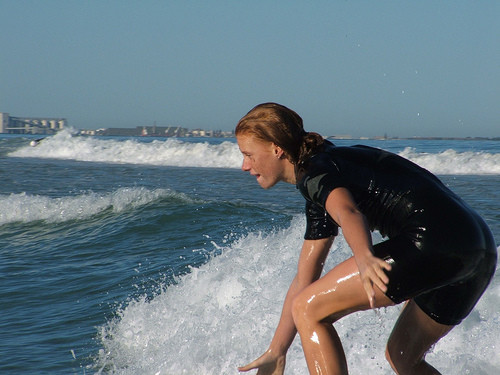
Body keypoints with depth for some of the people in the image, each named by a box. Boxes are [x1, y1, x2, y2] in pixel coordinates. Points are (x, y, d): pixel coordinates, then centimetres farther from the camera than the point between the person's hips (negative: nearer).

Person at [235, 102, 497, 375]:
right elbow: (304, 279, 32)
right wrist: (276, 352, 36)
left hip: (432, 241, -10)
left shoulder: (314, 171, -2)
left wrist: (364, 257, -47)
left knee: (308, 310, -3)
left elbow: (348, 213, -26)